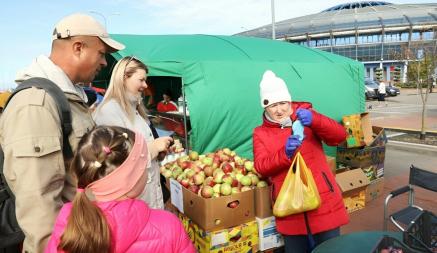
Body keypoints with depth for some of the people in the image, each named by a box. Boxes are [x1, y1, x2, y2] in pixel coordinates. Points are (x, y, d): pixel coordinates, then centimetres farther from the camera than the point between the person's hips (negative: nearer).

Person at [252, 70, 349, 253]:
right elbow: (261, 167, -8)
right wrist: (285, 154, -25)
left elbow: (340, 136, -9)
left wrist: (314, 120, -26)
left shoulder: (305, 116, 2)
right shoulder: (260, 133, 3)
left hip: (323, 201, 0)